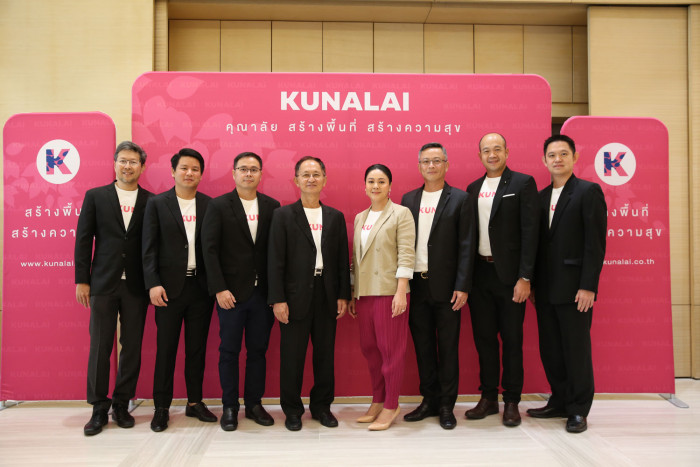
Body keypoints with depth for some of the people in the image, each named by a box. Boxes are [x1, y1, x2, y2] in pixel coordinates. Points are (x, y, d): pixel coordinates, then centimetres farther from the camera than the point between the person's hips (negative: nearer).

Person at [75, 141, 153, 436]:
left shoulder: (151, 202, 5)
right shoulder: (95, 196, 6)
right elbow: (83, 240, 4)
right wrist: (81, 280, -1)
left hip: (136, 286, 1)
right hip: (103, 284, 0)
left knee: (132, 348, 6)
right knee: (100, 347, 4)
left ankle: (122, 404, 21)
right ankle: (99, 409, 15)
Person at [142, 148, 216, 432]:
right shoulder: (157, 204, 2)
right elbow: (149, 247, -2)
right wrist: (153, 284, -11)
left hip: (201, 286, 2)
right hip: (169, 287, -2)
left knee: (197, 347, 10)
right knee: (166, 348, 4)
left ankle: (195, 402, 23)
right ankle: (161, 407, 16)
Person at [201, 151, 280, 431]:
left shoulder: (272, 206, 7)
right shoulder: (219, 206, 0)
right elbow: (210, 249, -5)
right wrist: (219, 289, -12)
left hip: (262, 292, 2)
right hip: (231, 292, -2)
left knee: (258, 350, 10)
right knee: (229, 351, 6)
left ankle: (254, 404, 23)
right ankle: (230, 407, 18)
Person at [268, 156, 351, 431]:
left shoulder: (336, 217, 9)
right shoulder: (283, 215, 0)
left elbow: (343, 260, 9)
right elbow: (275, 261, -5)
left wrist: (343, 295, 3)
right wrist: (277, 299, -11)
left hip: (326, 295, 3)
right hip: (295, 296, -3)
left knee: (325, 354, 10)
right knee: (292, 355, 4)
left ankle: (322, 406, 25)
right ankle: (292, 410, 20)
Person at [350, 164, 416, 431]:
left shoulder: (401, 214, -1)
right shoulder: (360, 218, 16)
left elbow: (406, 255, -9)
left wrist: (401, 291, -16)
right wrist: (352, 294, 15)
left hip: (389, 291, -6)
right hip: (364, 293, 6)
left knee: (390, 349, -1)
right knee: (369, 348, 9)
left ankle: (391, 406, 11)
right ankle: (377, 401, 22)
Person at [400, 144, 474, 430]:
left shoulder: (460, 199, -1)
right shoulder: (409, 199, 11)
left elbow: (466, 246, -5)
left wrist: (462, 286, -12)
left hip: (445, 286, -4)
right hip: (417, 285, 4)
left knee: (448, 347, 4)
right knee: (422, 346, 11)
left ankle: (446, 406, 16)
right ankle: (429, 401, 24)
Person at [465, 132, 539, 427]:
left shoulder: (523, 183, -2)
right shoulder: (473, 188, 12)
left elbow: (529, 232, -9)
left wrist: (525, 278, -15)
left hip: (509, 274, -4)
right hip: (480, 273, 5)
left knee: (512, 339, 4)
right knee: (484, 338, 10)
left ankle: (511, 402, 16)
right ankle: (488, 398, 22)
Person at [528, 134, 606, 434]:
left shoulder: (588, 191, -4)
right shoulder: (541, 197, 14)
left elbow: (595, 243, -10)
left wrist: (588, 286, -16)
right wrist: (533, 283, 9)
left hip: (574, 287, -6)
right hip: (545, 288, 6)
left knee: (576, 349, 3)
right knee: (550, 349, 11)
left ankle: (578, 410, 16)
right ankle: (560, 402, 25)